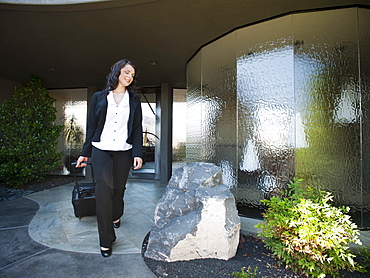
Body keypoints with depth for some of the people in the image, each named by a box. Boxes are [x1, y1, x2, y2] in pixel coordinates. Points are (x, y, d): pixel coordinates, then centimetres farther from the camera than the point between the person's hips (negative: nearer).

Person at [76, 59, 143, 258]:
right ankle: (106, 240, 1)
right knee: (103, 190, -10)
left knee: (118, 189, 10)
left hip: (124, 152, 1)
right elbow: (91, 126, 9)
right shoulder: (99, 97, 8)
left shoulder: (134, 100, 10)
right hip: (101, 150, -1)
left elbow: (137, 128, 5)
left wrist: (138, 153, -4)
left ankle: (116, 216, 42)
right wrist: (85, 152, 8)